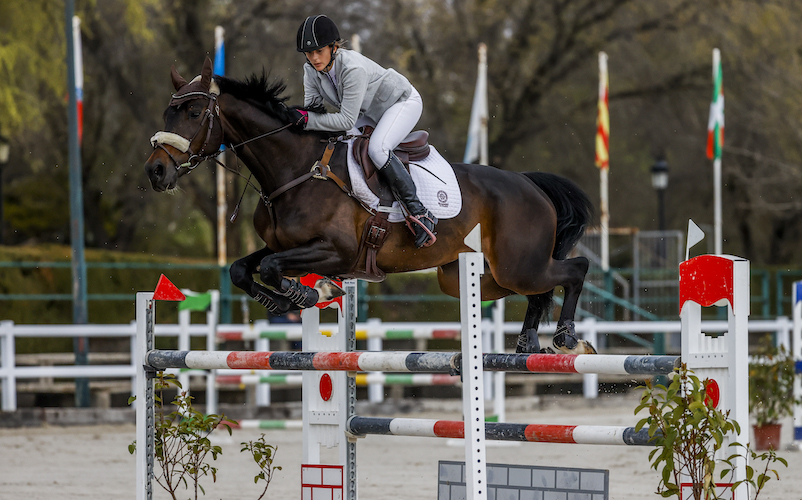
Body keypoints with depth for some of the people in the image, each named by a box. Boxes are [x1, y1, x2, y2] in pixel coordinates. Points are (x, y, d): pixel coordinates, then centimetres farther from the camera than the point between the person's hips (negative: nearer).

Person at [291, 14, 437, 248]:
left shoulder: (353, 69, -37)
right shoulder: (311, 69, -14)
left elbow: (347, 120, -37)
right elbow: (311, 106, -11)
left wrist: (308, 119, -40)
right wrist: (298, 117, -33)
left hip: (403, 102, -9)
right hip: (370, 112, 9)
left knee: (377, 149, -32)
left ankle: (419, 213, -26)